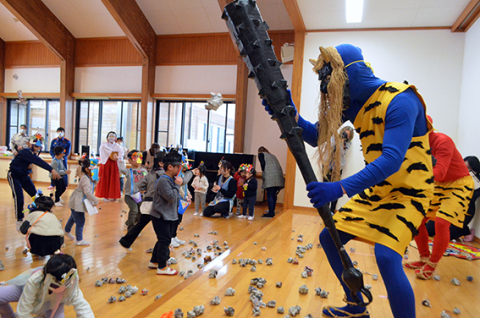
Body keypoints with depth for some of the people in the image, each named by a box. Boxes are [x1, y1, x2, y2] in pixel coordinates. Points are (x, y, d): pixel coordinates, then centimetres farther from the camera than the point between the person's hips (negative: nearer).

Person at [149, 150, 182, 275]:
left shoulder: (173, 179, 9)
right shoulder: (163, 181, -20)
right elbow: (171, 196, -27)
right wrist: (177, 185, -18)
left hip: (169, 216, 10)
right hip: (161, 216, -10)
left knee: (163, 240, 17)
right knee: (164, 240, -4)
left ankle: (154, 262, 32)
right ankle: (162, 267, 7)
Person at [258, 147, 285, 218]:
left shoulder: (261, 154, 15)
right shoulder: (272, 155, 32)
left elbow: (263, 164, -1)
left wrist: (264, 173, 11)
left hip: (270, 176, -6)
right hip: (278, 176, 6)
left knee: (269, 195, -6)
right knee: (273, 195, 12)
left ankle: (270, 213, -7)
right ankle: (272, 211, 16)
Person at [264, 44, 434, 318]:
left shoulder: (399, 100, -24)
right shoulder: (353, 102, -1)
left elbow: (392, 160, -35)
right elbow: (316, 137, -1)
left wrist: (341, 188, -46)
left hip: (409, 190, -8)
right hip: (375, 188, 8)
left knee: (386, 256, -29)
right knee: (329, 238, 8)